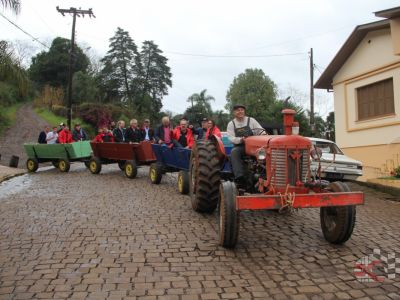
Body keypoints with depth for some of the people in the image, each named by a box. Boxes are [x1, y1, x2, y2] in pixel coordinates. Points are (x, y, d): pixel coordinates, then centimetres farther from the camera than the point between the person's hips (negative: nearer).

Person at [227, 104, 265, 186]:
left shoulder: (251, 120, 7)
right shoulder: (231, 124, 7)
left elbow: (261, 131, 5)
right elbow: (231, 138, -3)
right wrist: (240, 140, -23)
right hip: (239, 146, 0)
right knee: (234, 152, -34)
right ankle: (239, 177, -42)